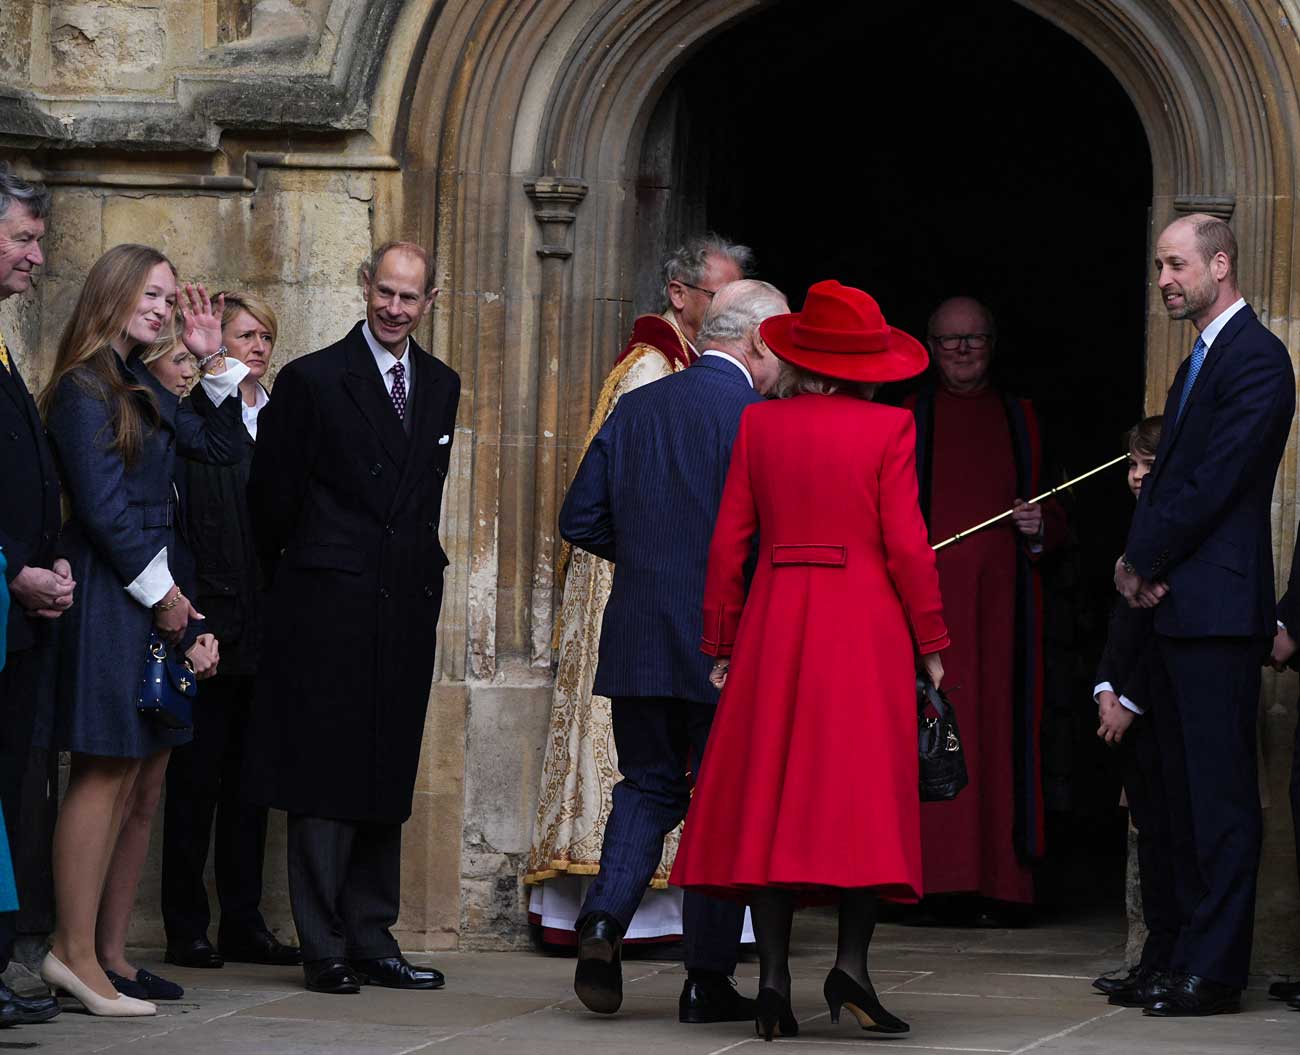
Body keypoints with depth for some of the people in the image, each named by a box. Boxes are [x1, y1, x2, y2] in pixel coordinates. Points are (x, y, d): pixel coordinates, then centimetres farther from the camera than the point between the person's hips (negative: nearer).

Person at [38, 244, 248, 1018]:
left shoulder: (143, 391, 17)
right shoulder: (85, 389, -9)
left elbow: (218, 445, 21)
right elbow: (103, 507, -15)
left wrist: (214, 362, 12)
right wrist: (161, 591, -10)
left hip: (153, 591, 9)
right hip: (110, 596, -9)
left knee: (137, 777, 7)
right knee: (106, 774, -10)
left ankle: (110, 949, 8)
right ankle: (76, 953, -10)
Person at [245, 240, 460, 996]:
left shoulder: (441, 386, 12)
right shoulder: (313, 380, -5)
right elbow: (272, 494, -1)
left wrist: (423, 575, 14)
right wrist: (298, 584, 6)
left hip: (407, 611, 6)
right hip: (329, 613, -6)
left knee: (387, 784, 9)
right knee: (326, 783, -3)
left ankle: (372, 941, 15)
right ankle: (326, 951, 0)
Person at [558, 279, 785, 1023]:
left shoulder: (636, 409, 7)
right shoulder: (756, 417, -11)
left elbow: (580, 520, 8)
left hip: (637, 642, 5)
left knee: (648, 785, 16)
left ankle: (605, 918, -6)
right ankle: (709, 980, 7)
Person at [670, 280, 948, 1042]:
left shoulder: (761, 424, 5)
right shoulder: (889, 429, -3)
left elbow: (730, 541, 5)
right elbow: (906, 545, -6)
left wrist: (722, 644, 12)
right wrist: (932, 642, 3)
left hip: (776, 619, 2)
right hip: (865, 624, -2)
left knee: (771, 795, 4)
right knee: (864, 792, 2)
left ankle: (775, 978, -3)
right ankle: (852, 962, -11)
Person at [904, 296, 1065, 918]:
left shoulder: (1018, 419, 16)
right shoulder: (909, 418, 10)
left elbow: (1054, 516, 17)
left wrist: (1041, 526, -5)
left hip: (1003, 601, 2)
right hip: (934, 591, -2)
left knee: (1003, 729, -2)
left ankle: (1006, 883, -1)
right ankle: (948, 879, -8)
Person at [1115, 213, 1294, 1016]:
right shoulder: (1199, 363, 21)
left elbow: (1213, 484, -16)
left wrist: (1144, 560, -8)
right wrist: (1140, 562, 2)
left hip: (1221, 609, -10)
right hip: (1181, 606, 10)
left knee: (1221, 793, -8)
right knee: (1186, 794, 12)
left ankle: (1216, 971, -8)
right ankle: (1191, 954, 17)